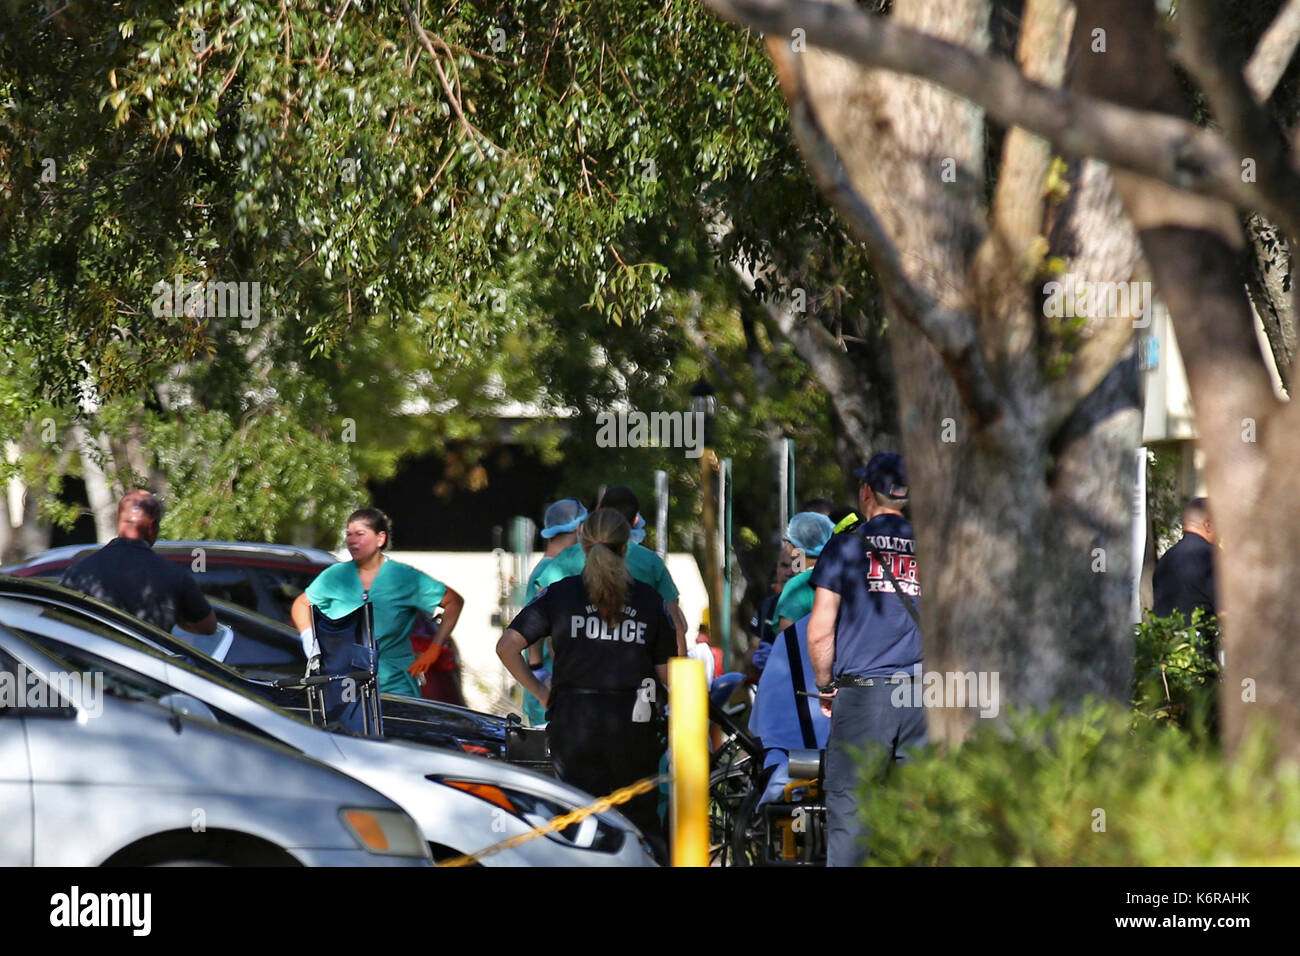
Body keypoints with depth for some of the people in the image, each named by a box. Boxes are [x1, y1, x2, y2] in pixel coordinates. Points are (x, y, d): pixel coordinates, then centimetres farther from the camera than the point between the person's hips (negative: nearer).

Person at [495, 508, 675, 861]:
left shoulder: (559, 594, 1)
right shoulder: (649, 599, 2)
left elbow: (507, 647, -5)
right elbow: (667, 672, 4)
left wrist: (540, 692, 5)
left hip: (573, 721, -1)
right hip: (631, 722, 1)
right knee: (642, 820, 13)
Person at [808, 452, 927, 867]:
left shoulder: (845, 546, 1)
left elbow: (820, 633, -2)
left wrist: (826, 687, 12)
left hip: (862, 693, -3)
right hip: (926, 697, 3)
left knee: (848, 811, -2)